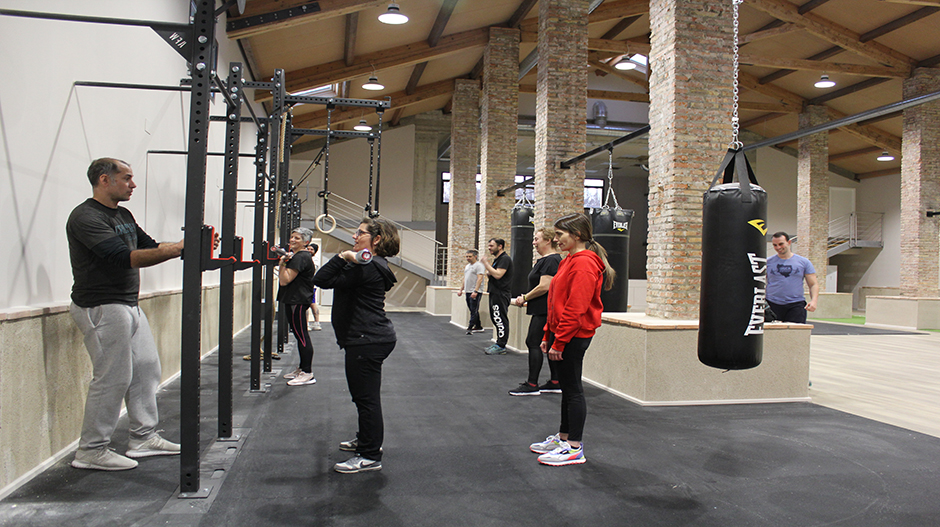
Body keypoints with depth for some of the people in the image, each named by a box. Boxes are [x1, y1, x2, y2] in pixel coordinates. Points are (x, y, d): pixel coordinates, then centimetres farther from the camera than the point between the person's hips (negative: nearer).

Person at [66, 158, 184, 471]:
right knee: (112, 379, -5)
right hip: (103, 308, -10)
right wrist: (177, 249, -29)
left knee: (146, 369, 12)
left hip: (129, 305, 10)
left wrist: (186, 245, 1)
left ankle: (144, 438, 22)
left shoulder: (124, 216, 15)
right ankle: (91, 451, 8)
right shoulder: (86, 217, -15)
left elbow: (149, 247, 17)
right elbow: (124, 258, -26)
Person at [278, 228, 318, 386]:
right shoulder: (296, 255, 20)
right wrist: (284, 260, 14)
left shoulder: (300, 257, -16)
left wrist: (282, 262, -14)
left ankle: (308, 374, -7)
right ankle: (302, 369, 25)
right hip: (293, 300, 12)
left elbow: (285, 280, -21)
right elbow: (283, 280, 24)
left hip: (298, 301, -11)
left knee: (301, 335, -10)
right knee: (299, 335, 16)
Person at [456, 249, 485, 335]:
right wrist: (461, 289, 19)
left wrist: (475, 291, -26)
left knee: (474, 311, -8)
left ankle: (470, 328, -11)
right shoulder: (467, 266, 19)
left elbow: (479, 279, -19)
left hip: (475, 292, -9)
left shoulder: (479, 266, -10)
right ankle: (478, 326, 20)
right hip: (468, 292, 9)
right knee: (473, 311, 12)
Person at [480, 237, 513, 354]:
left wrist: (486, 264, -16)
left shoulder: (505, 259, -12)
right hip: (494, 293, 11)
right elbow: (491, 274, 28)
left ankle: (501, 347, -6)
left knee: (501, 320, -8)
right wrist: (488, 273, 5)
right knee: (496, 319, 14)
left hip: (501, 294, -11)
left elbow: (498, 275, -23)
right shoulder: (496, 259, 20)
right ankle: (499, 344, 21)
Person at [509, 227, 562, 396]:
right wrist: (526, 299, 13)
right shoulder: (545, 259, 17)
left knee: (534, 343, -6)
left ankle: (532, 385, -2)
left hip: (544, 311, -11)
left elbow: (544, 287, -23)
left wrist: (525, 298, -12)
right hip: (543, 310, 11)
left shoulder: (551, 260, -16)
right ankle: (555, 383, 17)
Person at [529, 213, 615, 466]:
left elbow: (575, 308, -22)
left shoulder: (583, 263, -17)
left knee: (573, 390, -2)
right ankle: (563, 438, 28)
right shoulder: (569, 261, 15)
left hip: (573, 336, -10)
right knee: (567, 388, 17)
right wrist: (548, 335, 18)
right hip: (562, 334, 10)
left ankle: (574, 448, 7)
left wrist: (559, 341, -20)